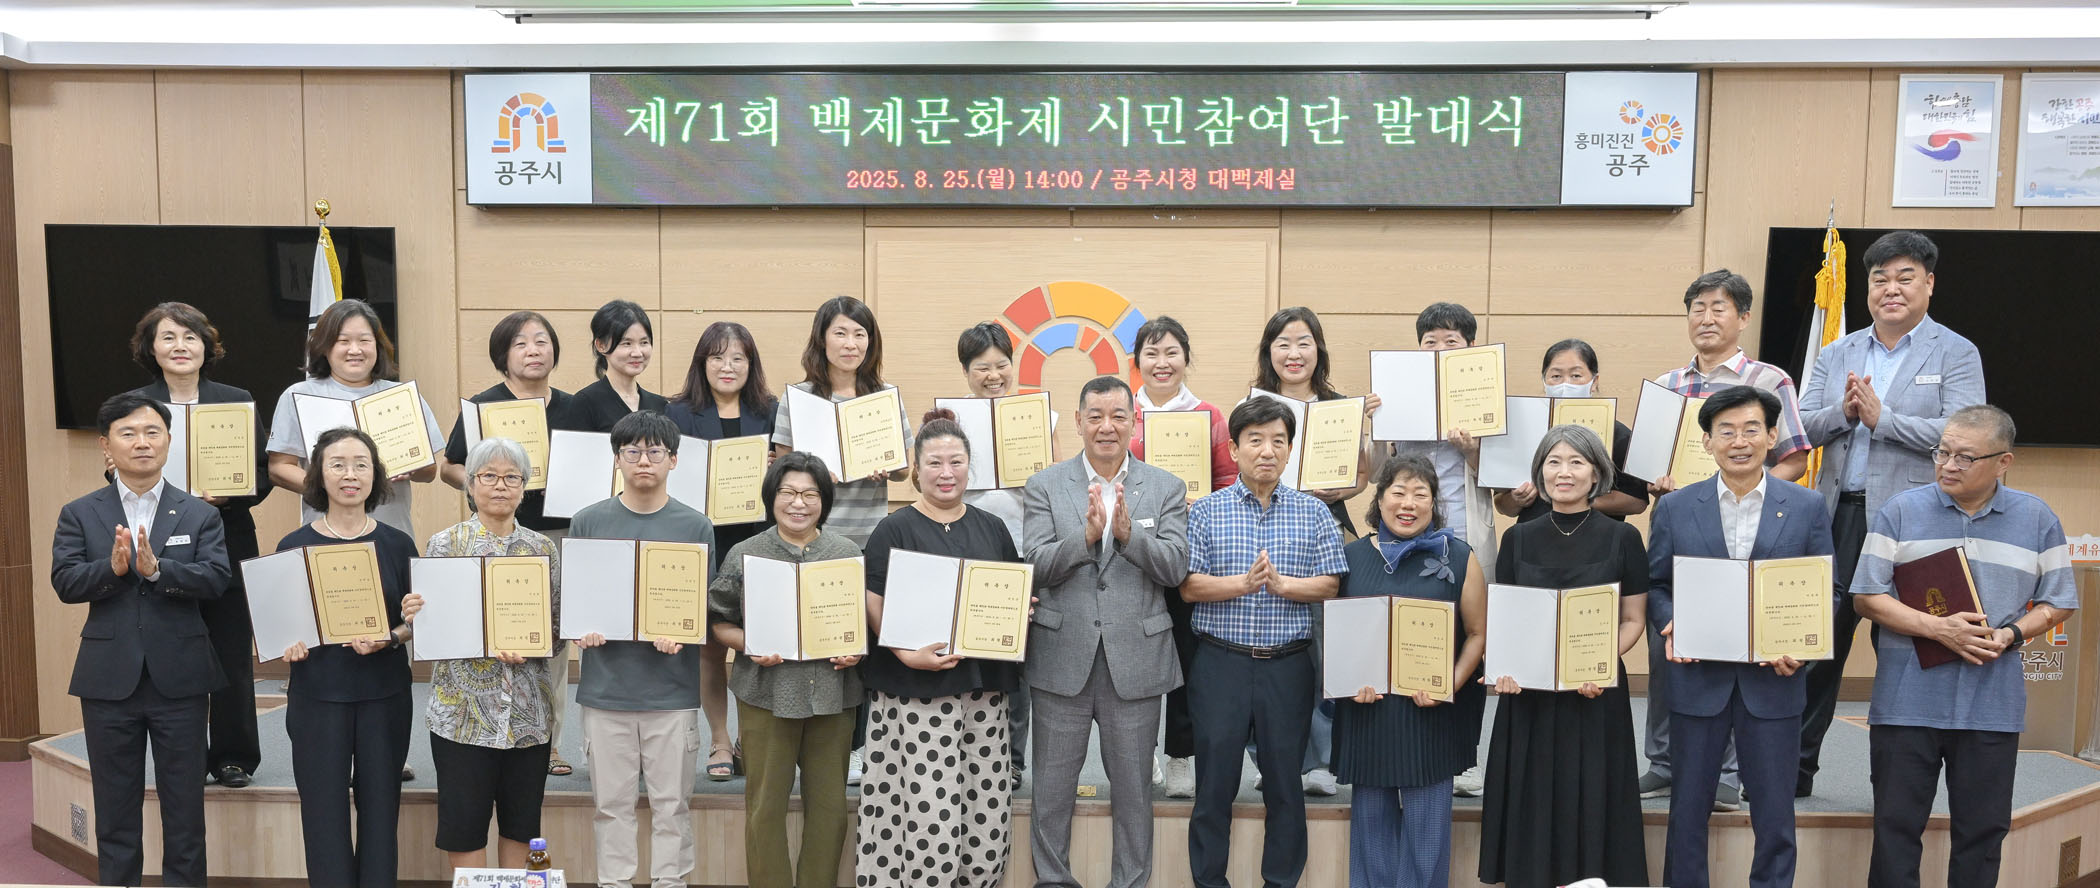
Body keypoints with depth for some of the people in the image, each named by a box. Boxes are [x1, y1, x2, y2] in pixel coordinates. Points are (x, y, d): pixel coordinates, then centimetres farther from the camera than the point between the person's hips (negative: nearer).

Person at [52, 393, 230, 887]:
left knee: (185, 812, 7)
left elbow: (217, 578, -11)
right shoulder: (79, 515, 5)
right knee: (115, 811, 12)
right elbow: (64, 582, -7)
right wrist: (112, 567, -24)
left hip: (179, 678, -1)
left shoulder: (200, 515, 3)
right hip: (109, 680, 1)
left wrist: (157, 569, -25)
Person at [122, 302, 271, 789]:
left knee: (233, 657, 4)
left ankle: (234, 757, 16)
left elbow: (263, 476, 5)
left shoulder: (238, 401, 7)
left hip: (229, 545, 0)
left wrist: (224, 496, -14)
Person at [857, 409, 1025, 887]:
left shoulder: (992, 528, 14)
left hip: (983, 685, 4)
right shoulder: (894, 530, 0)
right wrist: (909, 655, -19)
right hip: (916, 689, -4)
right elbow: (875, 606, -5)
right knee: (927, 803, -7)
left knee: (985, 803, 5)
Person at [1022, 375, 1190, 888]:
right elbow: (1035, 566, -7)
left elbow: (1176, 568, -6)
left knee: (1133, 788, 12)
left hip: (1136, 658, 0)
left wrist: (1128, 534, -21)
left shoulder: (1166, 489, 4)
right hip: (1062, 659, 0)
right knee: (1052, 788, 11)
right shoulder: (1045, 487, 2)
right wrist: (1086, 535, -23)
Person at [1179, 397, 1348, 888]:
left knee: (1285, 779, 10)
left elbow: (1330, 585, -2)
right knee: (1215, 779, 7)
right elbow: (1190, 587, -5)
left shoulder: (1313, 513, 4)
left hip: (1288, 665, 1)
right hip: (1221, 663, -1)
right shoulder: (1206, 512, 1)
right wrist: (1243, 582, -19)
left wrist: (1281, 584, -18)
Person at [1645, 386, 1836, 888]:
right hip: (1697, 676, 0)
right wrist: (1670, 624, -13)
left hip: (1772, 680, 0)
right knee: (1689, 806, 10)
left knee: (1775, 813, 7)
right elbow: (1655, 585, 6)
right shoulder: (1674, 508, 3)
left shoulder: (1808, 508, 3)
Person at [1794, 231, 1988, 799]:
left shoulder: (1956, 355, 2)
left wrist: (1881, 416, -16)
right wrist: (1844, 412, -12)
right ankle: (1795, 769, 16)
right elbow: (1801, 429, 7)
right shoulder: (1837, 354, 14)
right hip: (1838, 517, 4)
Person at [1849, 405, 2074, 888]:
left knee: (1982, 830, 9)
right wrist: (1938, 629, -15)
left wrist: (2011, 634, -9)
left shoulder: (2037, 518, 6)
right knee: (1896, 827, 3)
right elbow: (1867, 596, -2)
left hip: (1993, 705, 2)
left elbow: (2057, 602, 10)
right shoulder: (1900, 511, 0)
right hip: (1907, 699, -1)